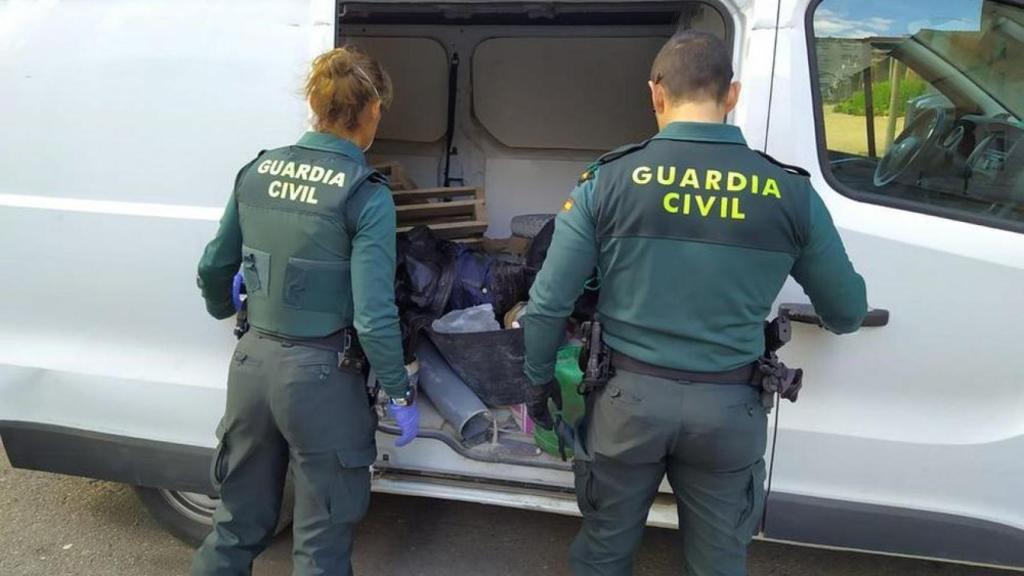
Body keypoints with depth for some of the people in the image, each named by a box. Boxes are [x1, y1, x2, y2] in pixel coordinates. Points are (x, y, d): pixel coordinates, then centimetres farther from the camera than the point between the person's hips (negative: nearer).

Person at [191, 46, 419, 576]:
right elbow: (374, 314, -19)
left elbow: (214, 269, 11)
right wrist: (401, 394, -6)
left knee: (239, 520, 25)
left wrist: (224, 312, 33)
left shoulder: (257, 171, 1)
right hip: (319, 373, -5)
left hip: (252, 361, 6)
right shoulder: (365, 194, -16)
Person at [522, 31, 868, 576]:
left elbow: (548, 304, -9)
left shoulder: (608, 180, -10)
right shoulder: (790, 193, -6)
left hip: (630, 395, -1)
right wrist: (830, 317, 30)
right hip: (728, 407, 1)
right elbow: (848, 312, 6)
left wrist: (539, 382, 8)